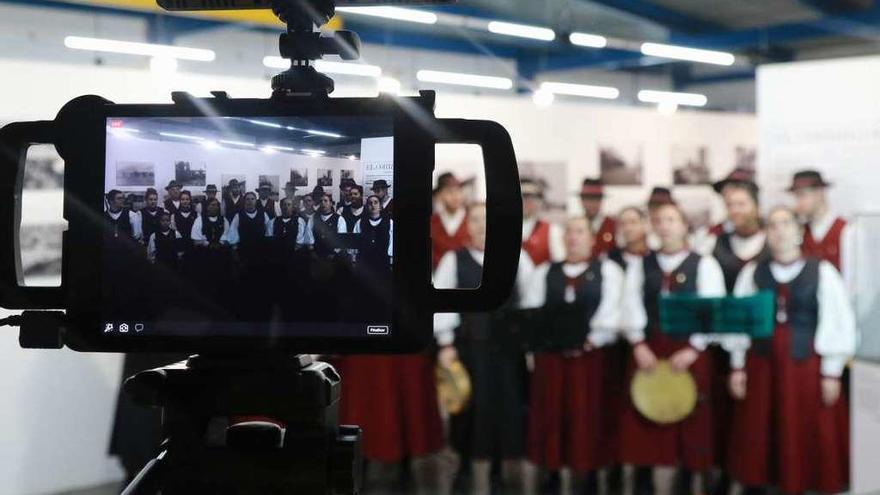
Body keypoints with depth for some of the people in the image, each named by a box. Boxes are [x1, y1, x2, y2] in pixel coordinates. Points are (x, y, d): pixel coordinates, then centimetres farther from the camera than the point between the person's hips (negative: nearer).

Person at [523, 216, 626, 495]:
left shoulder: (608, 270, 4)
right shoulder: (544, 273, 13)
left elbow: (611, 311, -6)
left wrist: (592, 341, -13)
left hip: (591, 355, -3)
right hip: (550, 354, 3)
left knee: (587, 416, 0)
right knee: (550, 415, 5)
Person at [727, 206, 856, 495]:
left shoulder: (822, 272, -2)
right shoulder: (752, 273, 5)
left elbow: (839, 324, -2)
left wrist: (832, 372, -4)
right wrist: (738, 367, 4)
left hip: (807, 367, -2)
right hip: (761, 366, 2)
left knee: (807, 438, 3)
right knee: (758, 439, 7)